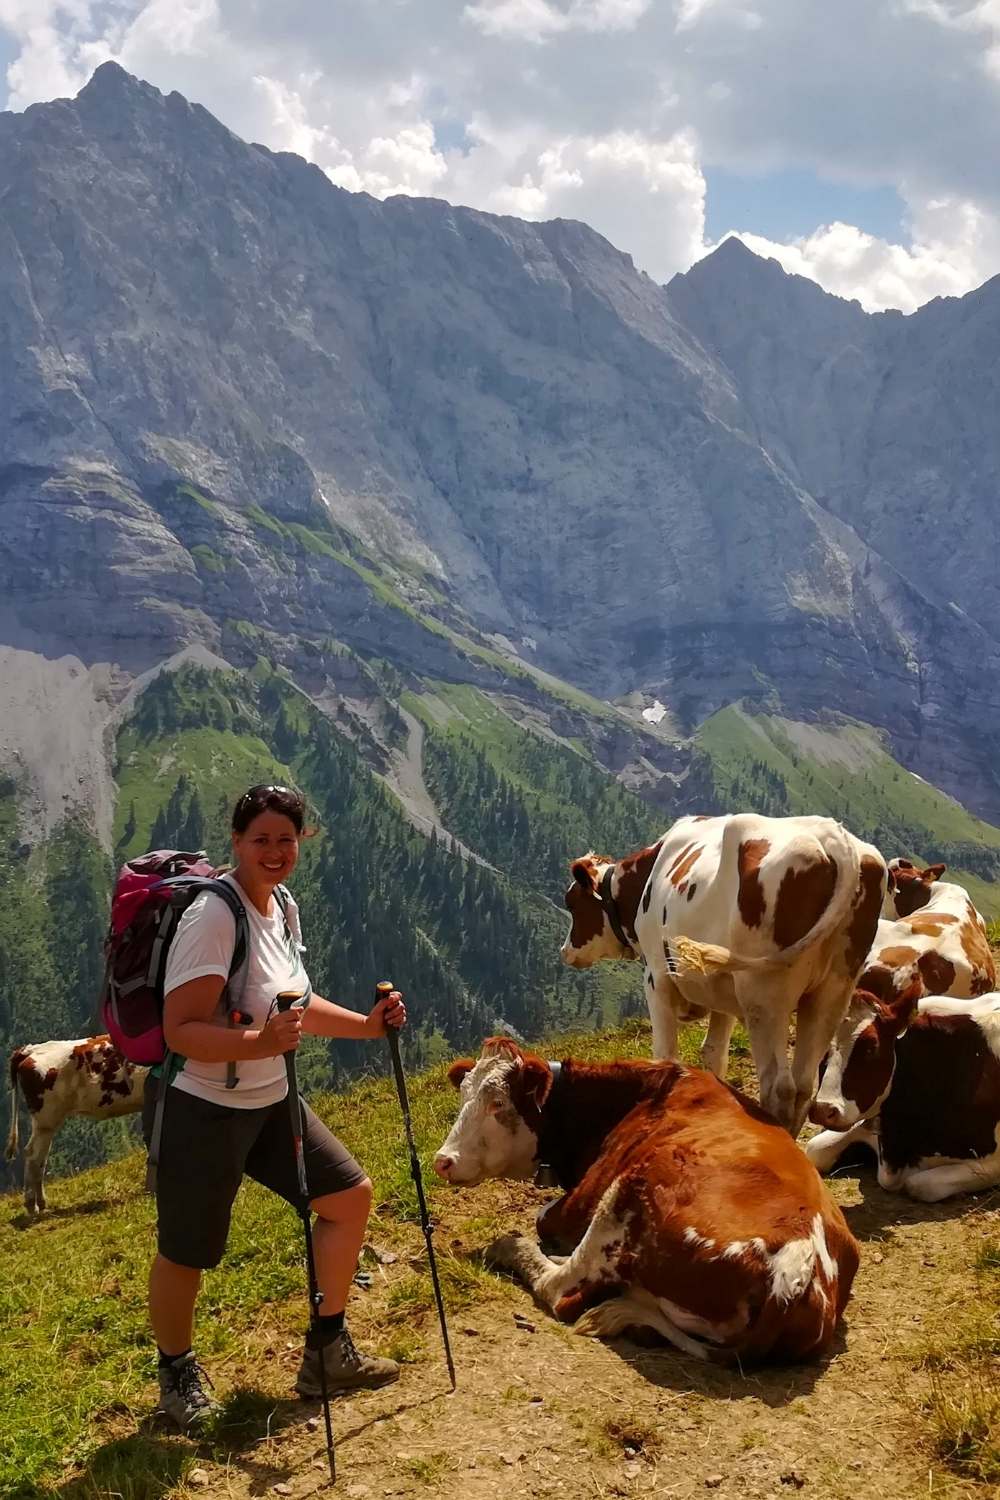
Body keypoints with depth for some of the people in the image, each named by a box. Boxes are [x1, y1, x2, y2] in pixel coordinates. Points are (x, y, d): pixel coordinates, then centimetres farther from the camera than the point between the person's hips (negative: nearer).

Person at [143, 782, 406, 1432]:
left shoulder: (283, 907, 4)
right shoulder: (212, 917, -23)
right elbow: (181, 1031, -27)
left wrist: (366, 1023, 5)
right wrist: (260, 1042, -41)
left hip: (268, 1103, 9)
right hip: (198, 1110, -8)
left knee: (350, 1195, 9)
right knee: (187, 1255, 6)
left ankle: (327, 1351, 24)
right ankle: (178, 1373, 35)